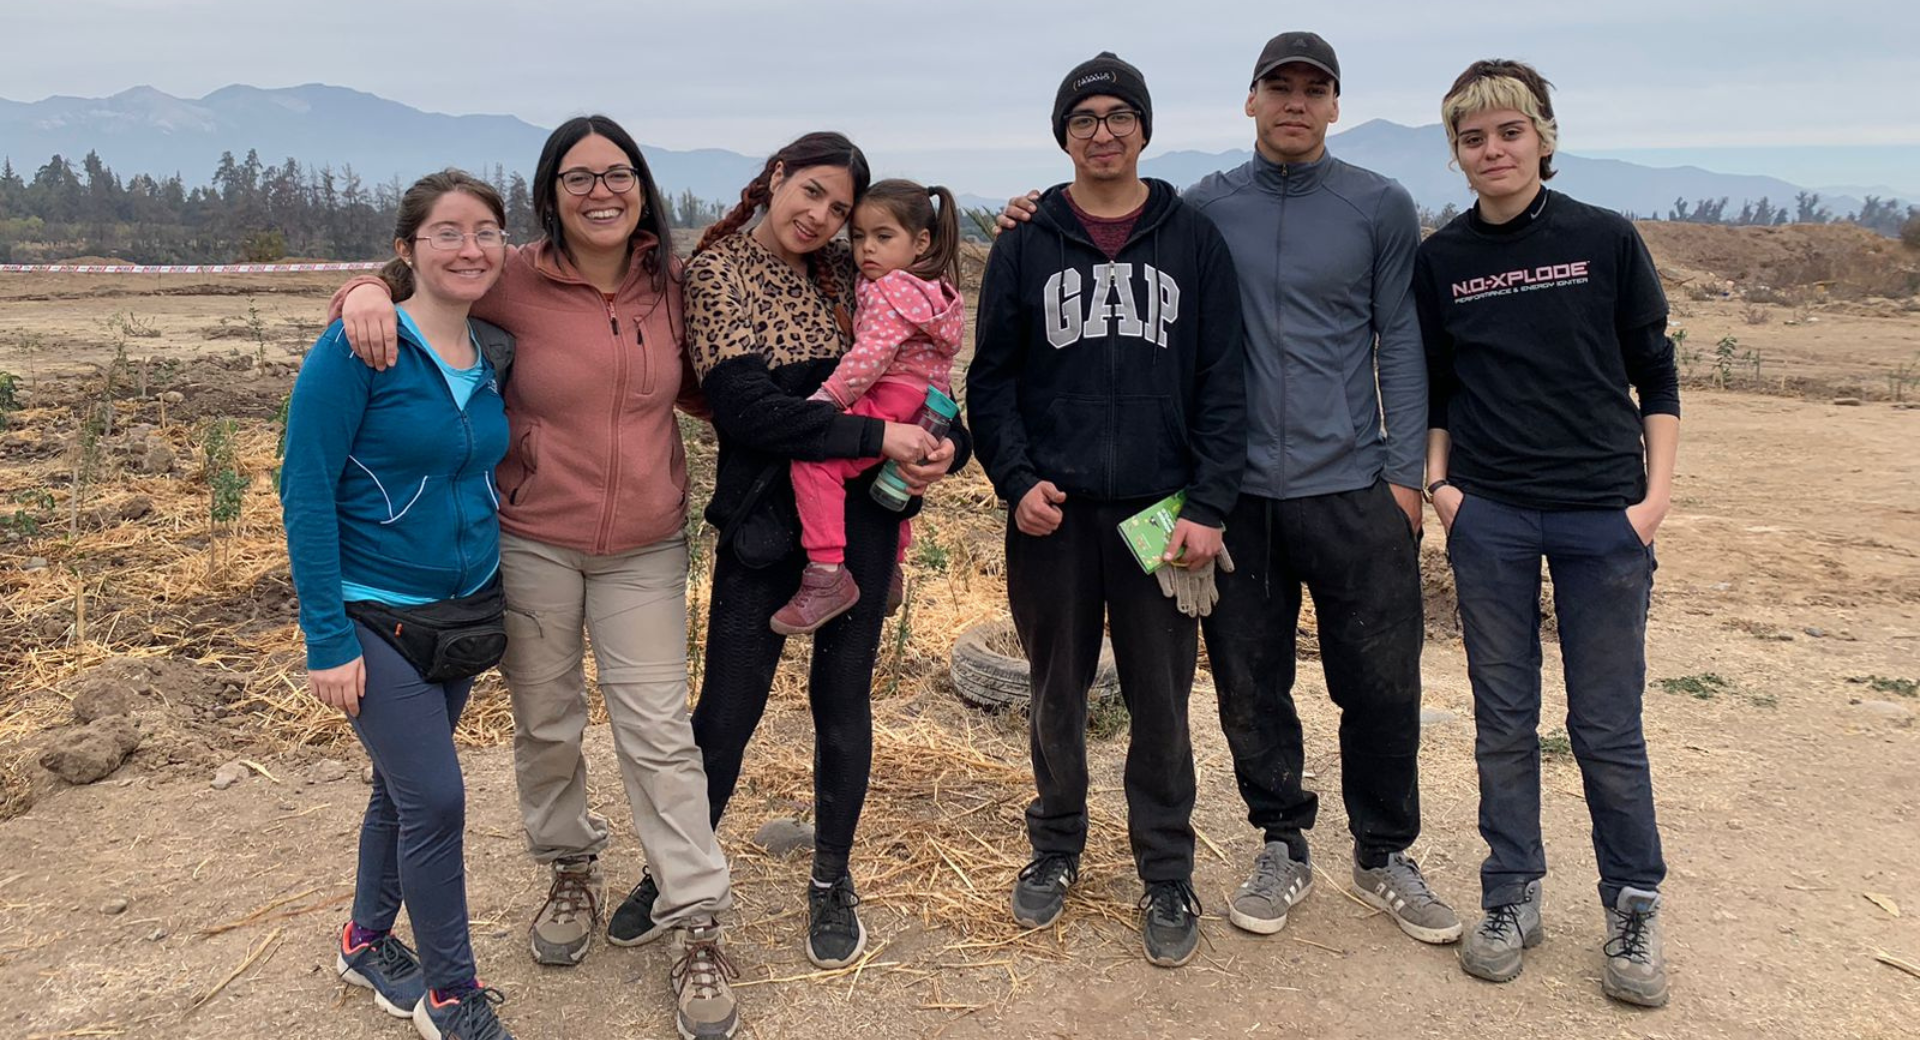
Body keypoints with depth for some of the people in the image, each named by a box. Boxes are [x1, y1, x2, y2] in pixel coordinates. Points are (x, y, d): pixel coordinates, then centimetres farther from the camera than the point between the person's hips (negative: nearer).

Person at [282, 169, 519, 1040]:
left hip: (466, 607, 6)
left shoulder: (493, 354, 2)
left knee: (405, 786, 16)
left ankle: (367, 942, 38)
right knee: (436, 798, -6)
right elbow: (305, 493, -16)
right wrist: (327, 638, -17)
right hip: (377, 615, -6)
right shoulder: (357, 349, -16)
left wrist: (502, 598, 6)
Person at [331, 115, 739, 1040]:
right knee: (545, 723, 14)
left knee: (659, 731, 1)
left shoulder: (670, 283, -1)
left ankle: (695, 925, 12)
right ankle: (571, 870, 40)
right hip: (534, 542, -1)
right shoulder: (516, 282, -9)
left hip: (644, 548, 1)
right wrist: (367, 292, -23)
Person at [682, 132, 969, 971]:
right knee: (727, 710, 4)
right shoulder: (718, 271, -3)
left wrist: (948, 443, -12)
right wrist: (876, 436, -19)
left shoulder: (847, 274, 7)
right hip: (764, 520, -3)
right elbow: (746, 407, -16)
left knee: (843, 701, 12)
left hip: (861, 516, 3)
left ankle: (832, 883, 31)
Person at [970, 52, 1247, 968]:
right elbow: (991, 376, 5)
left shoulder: (1193, 241, 4)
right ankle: (1055, 848, 31)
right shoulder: (1026, 245, 6)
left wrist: (1209, 507, -7)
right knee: (1057, 695, 13)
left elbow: (1222, 385, 1)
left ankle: (1166, 877, 21)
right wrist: (1015, 479, -9)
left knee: (1160, 703, 6)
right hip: (1052, 514, 1)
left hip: (1160, 513, 0)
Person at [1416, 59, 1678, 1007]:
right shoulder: (1440, 260, 5)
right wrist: (1438, 481, -1)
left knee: (1606, 727, 4)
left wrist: (1656, 494, -4)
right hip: (1489, 520, 2)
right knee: (1504, 722, 9)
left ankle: (1634, 909, 22)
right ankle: (1511, 898, 23)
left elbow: (1656, 375, 4)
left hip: (1602, 517, -1)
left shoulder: (1605, 240, 0)